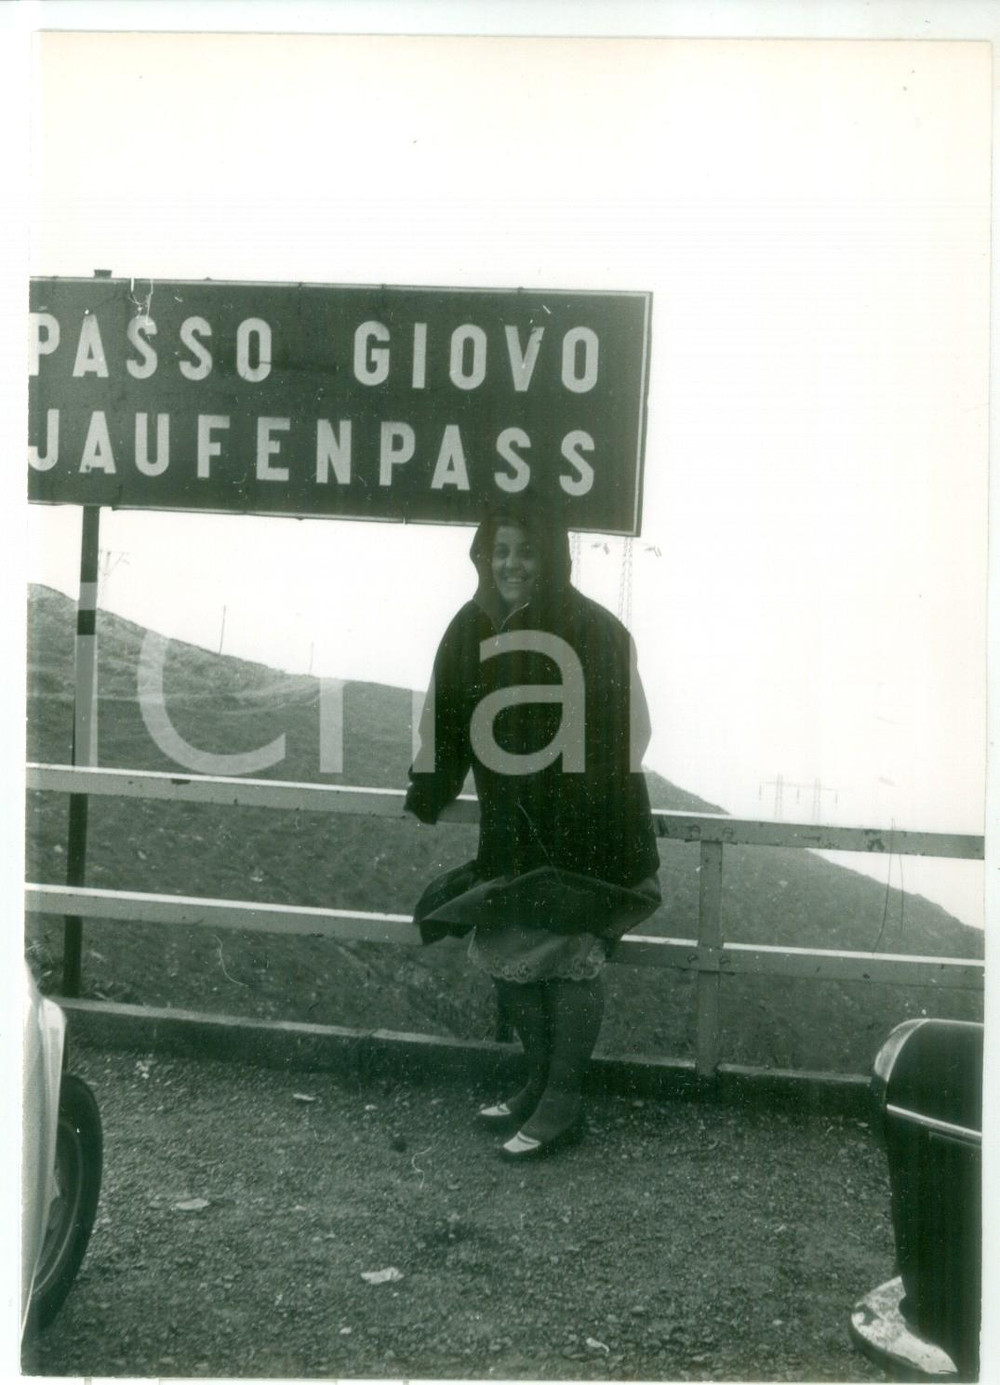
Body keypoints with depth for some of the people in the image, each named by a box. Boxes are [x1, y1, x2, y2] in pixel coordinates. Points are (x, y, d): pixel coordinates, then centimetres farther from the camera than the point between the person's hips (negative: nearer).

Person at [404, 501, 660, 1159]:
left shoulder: (595, 633, -15)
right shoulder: (474, 628, 0)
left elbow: (620, 747, -16)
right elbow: (446, 725, 8)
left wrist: (638, 860, -18)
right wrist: (420, 808, 10)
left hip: (580, 833, -5)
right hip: (509, 832, 6)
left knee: (569, 960, 3)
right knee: (508, 955, 12)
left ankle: (563, 1102, 17)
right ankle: (540, 1082, 30)